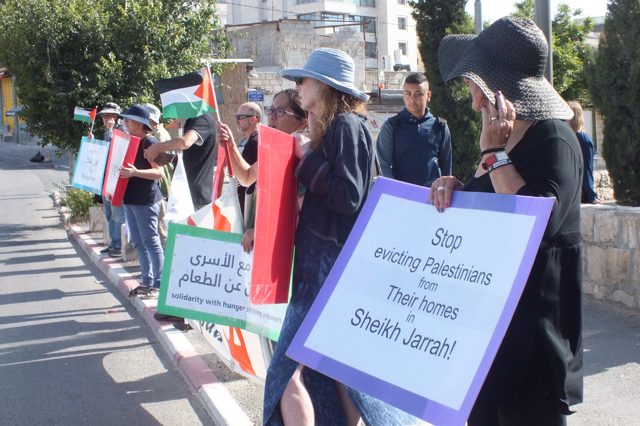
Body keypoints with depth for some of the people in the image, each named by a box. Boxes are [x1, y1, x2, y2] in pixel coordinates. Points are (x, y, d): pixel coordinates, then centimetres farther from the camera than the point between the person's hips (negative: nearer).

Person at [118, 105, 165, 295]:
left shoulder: (150, 142, -13)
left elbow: (159, 172, -21)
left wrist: (135, 172, -32)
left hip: (146, 200, -10)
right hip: (131, 199, 10)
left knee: (151, 242, -5)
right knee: (138, 242, 13)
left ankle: (159, 283, 1)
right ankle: (146, 281, 21)